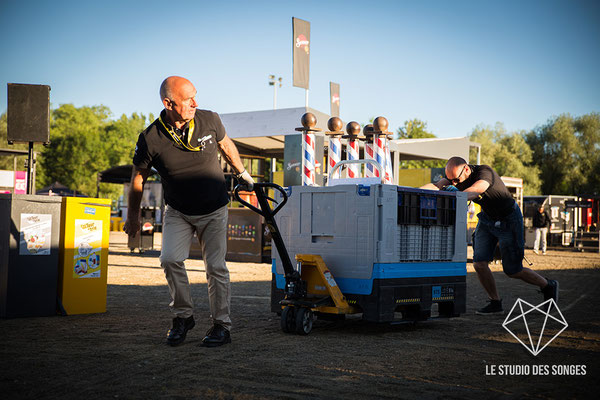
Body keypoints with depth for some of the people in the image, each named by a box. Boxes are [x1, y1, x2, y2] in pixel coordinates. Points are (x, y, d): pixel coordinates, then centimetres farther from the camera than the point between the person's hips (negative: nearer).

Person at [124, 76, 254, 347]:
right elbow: (138, 177, -1)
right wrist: (133, 216, 8)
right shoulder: (151, 138, -17)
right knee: (170, 259, -18)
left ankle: (221, 326, 10)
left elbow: (226, 146, 10)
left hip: (214, 211, 0)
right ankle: (183, 316, 3)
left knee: (216, 266, -4)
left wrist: (242, 174, 22)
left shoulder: (209, 120, -13)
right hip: (177, 212, 0)